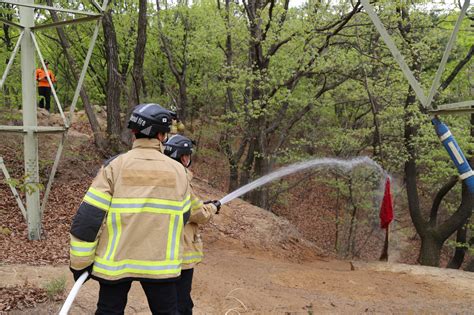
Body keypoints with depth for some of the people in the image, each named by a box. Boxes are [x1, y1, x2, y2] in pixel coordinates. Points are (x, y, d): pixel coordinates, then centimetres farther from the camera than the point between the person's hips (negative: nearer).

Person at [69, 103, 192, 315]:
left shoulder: (114, 166, -8)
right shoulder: (177, 170, -2)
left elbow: (88, 217, -10)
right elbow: (183, 217, 8)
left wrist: (80, 263, -1)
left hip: (115, 262, 0)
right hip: (160, 262, 1)